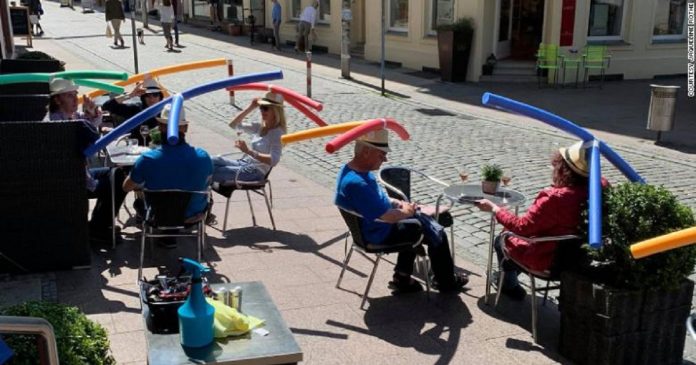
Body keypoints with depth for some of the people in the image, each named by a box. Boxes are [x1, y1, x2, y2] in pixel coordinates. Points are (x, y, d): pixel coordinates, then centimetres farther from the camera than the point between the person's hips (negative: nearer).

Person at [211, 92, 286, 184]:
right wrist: (250, 108, 4)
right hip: (244, 163, 8)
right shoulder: (260, 127, 9)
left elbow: (273, 160, -28)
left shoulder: (277, 133, -14)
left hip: (255, 172, -8)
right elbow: (233, 125, 14)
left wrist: (249, 151, -36)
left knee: (212, 173, -17)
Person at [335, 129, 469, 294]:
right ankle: (447, 283, 27)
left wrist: (399, 203, 2)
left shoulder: (353, 169, -3)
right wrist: (405, 212, -12)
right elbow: (386, 216, -32)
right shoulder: (356, 183, -35)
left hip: (375, 224, 9)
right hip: (380, 233, -9)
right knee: (437, 234, 4)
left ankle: (403, 278, 30)